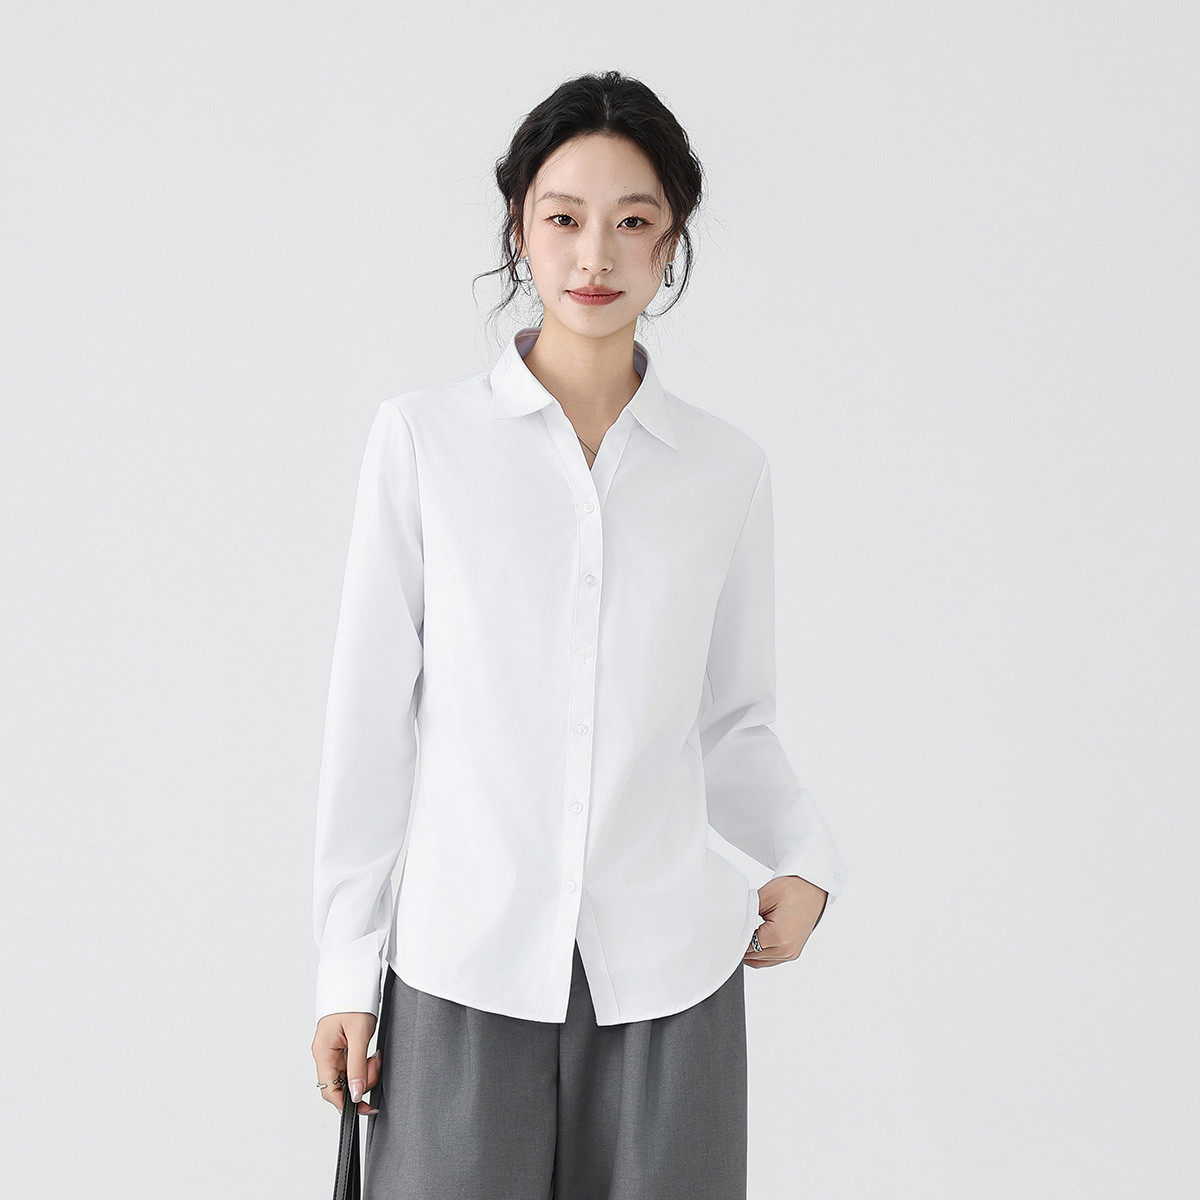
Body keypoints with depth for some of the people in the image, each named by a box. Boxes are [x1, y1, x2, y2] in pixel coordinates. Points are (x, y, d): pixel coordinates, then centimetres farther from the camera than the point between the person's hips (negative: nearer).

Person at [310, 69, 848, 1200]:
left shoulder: (728, 468, 5)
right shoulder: (423, 439, 0)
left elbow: (732, 722, 13)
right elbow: (371, 715, 2)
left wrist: (807, 858, -5)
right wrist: (346, 966, 1)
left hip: (668, 972, 2)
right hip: (463, 969, -1)